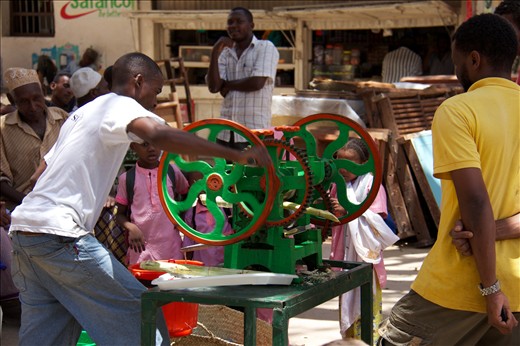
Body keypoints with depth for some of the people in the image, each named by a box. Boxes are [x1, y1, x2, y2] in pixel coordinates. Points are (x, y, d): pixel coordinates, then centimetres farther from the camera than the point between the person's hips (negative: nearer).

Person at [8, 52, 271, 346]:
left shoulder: (84, 112, 25)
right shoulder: (120, 106, -5)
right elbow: (158, 135, -27)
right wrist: (237, 155, -29)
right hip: (58, 232, -10)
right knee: (138, 314, -4)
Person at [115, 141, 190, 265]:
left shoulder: (172, 171, 7)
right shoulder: (127, 178, 3)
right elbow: (120, 214, 8)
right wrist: (131, 228, -13)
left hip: (171, 247, 2)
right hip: (141, 247, -1)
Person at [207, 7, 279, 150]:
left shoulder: (266, 48, -2)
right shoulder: (225, 53, 13)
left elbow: (256, 83, -16)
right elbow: (213, 87, 1)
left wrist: (228, 85, -2)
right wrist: (215, 53, -5)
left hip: (254, 132, -6)